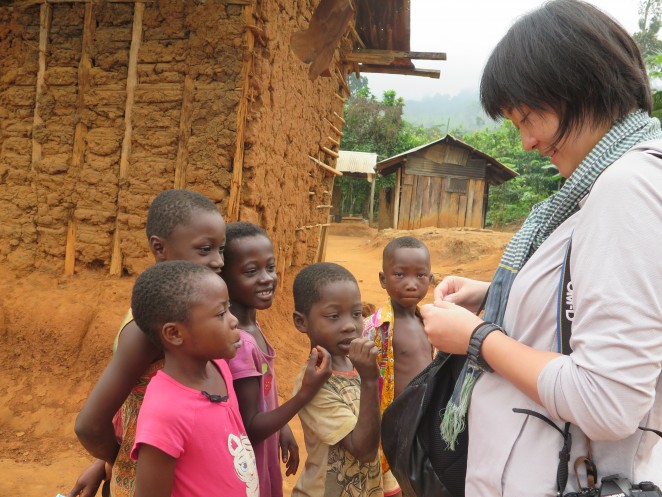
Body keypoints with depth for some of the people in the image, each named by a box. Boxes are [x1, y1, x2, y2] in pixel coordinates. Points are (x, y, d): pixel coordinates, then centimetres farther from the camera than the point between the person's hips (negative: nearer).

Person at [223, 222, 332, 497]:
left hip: (264, 458, 8)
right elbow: (249, 428, -23)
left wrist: (282, 429, 10)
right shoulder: (239, 343, -28)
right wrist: (305, 394, -32)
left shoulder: (253, 328, -2)